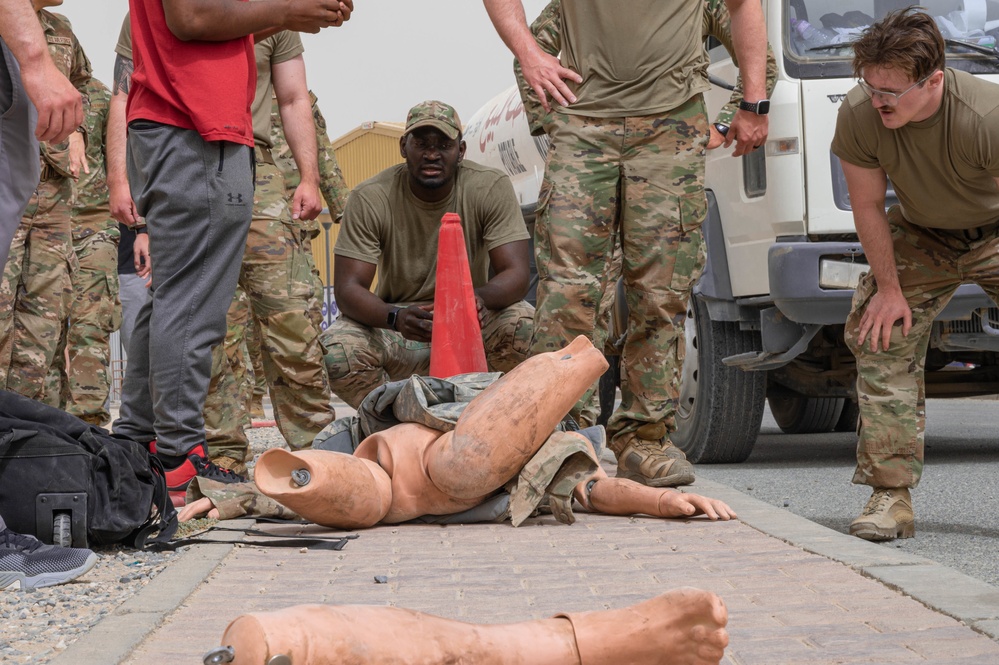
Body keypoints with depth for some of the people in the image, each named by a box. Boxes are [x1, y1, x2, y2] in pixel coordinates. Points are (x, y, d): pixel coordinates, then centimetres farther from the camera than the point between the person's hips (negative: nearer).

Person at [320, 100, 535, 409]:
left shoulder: (492, 188, -12)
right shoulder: (369, 198, -12)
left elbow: (517, 274, -18)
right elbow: (348, 288, -19)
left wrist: (480, 298, -43)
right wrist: (396, 318, -42)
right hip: (396, 331, 0)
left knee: (524, 323, -31)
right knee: (335, 350, -30)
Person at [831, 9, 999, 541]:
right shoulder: (858, 116, -25)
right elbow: (868, 205, -11)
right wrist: (888, 288, -7)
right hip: (922, 236, 3)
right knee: (879, 340, -9)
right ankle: (891, 493, -4)